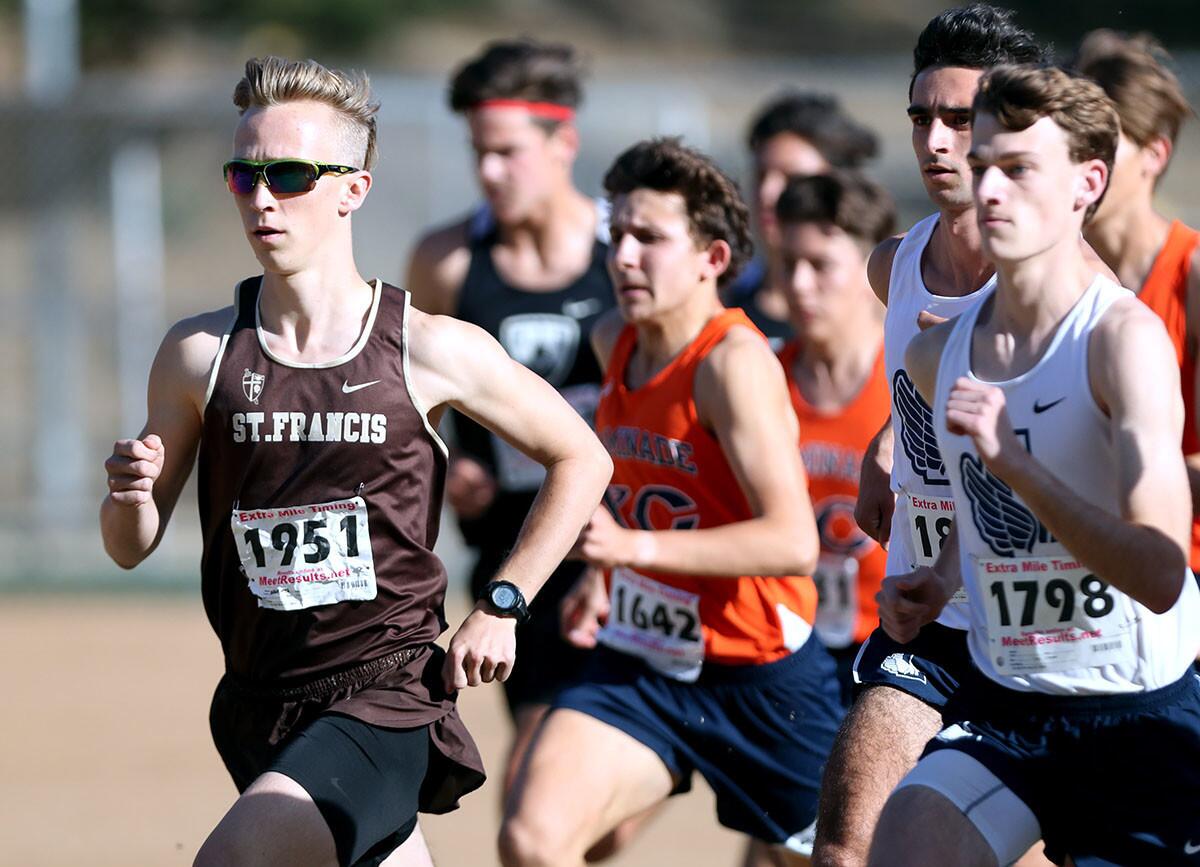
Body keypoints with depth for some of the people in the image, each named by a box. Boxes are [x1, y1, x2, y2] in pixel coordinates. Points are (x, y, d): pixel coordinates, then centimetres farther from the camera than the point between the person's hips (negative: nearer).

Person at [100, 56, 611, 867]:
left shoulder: (434, 352, -6)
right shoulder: (200, 353, 0)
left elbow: (582, 459, 8)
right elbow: (132, 548, 7)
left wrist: (502, 606, 1)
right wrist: (131, 493, -15)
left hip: (386, 703, -4)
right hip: (257, 707, 4)